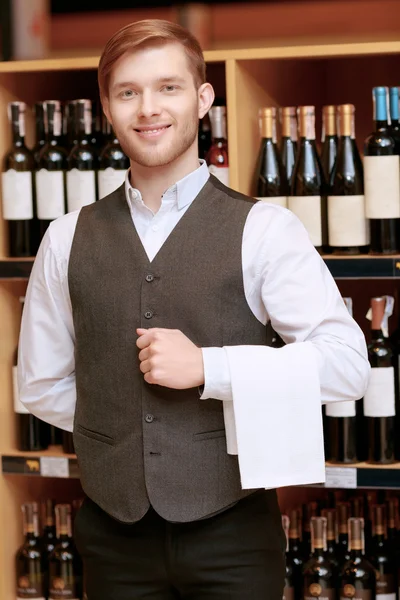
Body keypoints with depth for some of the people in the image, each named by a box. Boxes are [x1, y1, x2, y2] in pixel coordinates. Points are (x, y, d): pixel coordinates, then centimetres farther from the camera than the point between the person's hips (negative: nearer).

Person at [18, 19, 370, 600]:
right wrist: (123, 431, 4)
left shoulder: (263, 231, -5)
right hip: (115, 536, 3)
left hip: (233, 534, -3)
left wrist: (208, 367, -17)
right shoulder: (67, 240, 5)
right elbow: (41, 384, 13)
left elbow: (346, 362, -11)